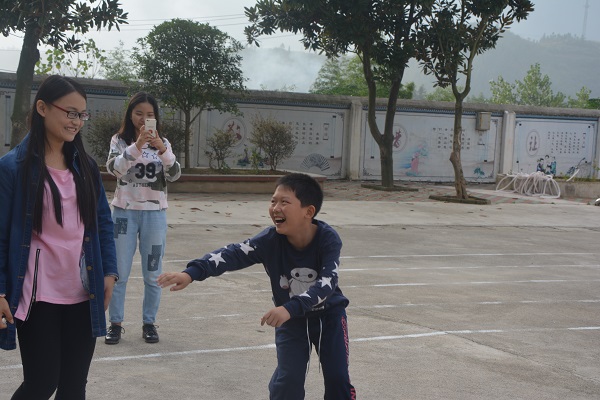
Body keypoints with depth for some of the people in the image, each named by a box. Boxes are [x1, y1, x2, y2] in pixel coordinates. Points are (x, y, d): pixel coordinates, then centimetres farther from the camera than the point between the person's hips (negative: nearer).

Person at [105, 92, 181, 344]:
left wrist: (162, 150, -25)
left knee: (153, 273, 7)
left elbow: (175, 175, -8)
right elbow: (114, 168, -18)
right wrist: (136, 146, -31)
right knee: (119, 272, 4)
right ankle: (115, 323, 14)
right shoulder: (120, 140, 0)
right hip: (125, 212, -1)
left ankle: (149, 323, 18)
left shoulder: (162, 142, 5)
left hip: (154, 213, 2)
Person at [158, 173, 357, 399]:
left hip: (328, 314, -1)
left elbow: (327, 283, -36)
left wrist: (290, 308, -49)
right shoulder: (270, 240, -22)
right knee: (288, 380, -7)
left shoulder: (328, 239, -27)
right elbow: (234, 254, -30)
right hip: (291, 317, 1)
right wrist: (191, 273, -44)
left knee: (337, 378, -4)